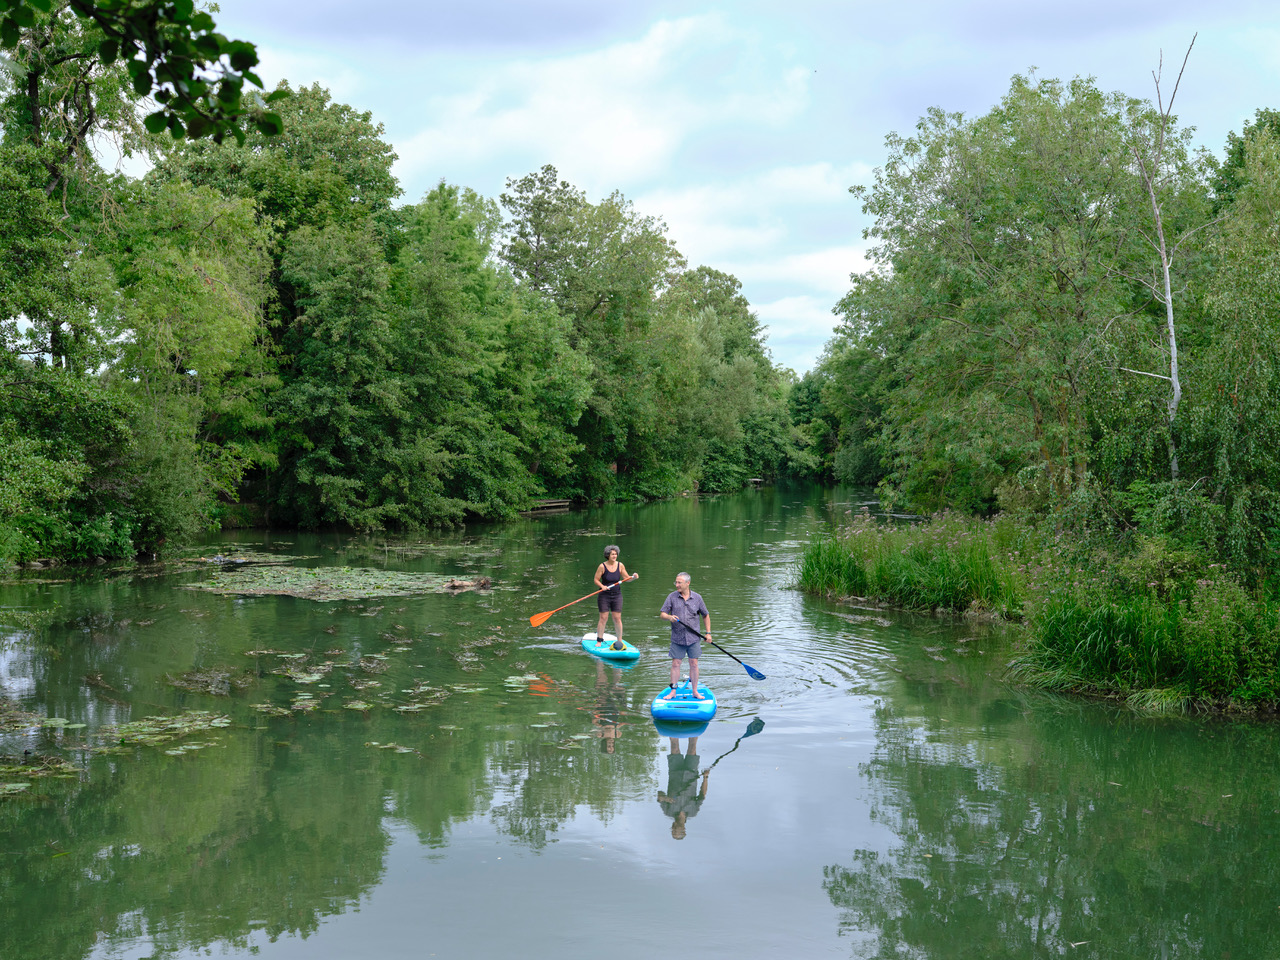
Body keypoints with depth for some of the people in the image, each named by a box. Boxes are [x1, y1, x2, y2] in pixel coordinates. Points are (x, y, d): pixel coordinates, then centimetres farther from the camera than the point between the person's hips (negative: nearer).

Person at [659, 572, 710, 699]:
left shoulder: (697, 598, 2)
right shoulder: (672, 596, -1)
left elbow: (705, 616, 13)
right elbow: (662, 614, -1)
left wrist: (708, 633, 7)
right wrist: (669, 617, -24)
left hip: (693, 638, 0)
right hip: (677, 638, 0)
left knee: (693, 664, 3)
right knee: (675, 664, 1)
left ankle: (695, 692, 13)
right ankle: (673, 691, 10)